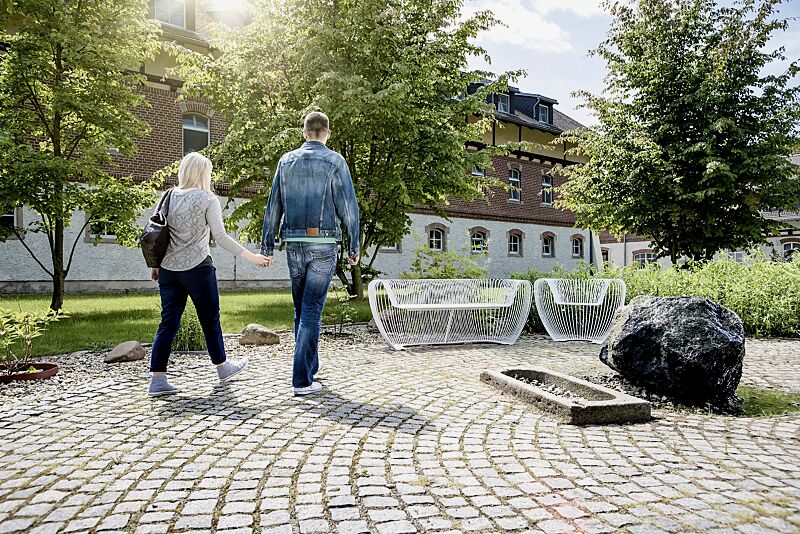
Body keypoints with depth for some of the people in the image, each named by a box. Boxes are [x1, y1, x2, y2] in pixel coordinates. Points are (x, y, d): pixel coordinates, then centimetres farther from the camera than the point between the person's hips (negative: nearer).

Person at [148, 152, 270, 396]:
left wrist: (155, 264, 20)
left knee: (168, 322, 6)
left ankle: (158, 379, 3)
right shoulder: (207, 199, -6)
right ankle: (222, 367, 26)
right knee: (210, 319, 9)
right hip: (197, 267, -5)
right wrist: (251, 257, -9)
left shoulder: (169, 196, 9)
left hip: (168, 269, 5)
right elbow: (220, 237, -12)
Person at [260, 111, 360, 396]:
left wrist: (267, 246, 12)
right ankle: (302, 379, -4)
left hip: (294, 244, 4)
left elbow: (273, 206, 9)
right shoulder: (335, 161, -1)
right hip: (324, 244, -3)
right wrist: (354, 246, 2)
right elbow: (348, 206, -5)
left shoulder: (286, 160, 10)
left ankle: (310, 364, 29)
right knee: (312, 309, -3)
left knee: (301, 307, 16)